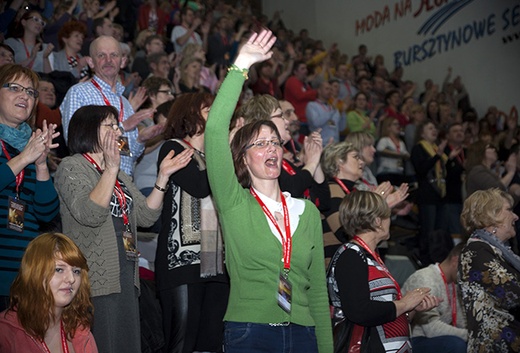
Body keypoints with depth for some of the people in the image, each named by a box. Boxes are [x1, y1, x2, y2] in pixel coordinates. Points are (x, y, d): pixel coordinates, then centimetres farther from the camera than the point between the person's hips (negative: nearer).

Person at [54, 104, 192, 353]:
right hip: (95, 279, -8)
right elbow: (90, 215, -22)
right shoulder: (71, 167, -5)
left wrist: (163, 176, 3)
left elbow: (146, 216, 10)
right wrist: (110, 169, -27)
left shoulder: (119, 176, 20)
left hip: (126, 276, 8)